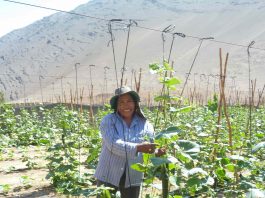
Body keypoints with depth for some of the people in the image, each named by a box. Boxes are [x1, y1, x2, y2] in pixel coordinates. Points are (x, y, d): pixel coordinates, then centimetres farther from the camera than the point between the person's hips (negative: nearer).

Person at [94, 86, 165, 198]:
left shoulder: (145, 124, 1)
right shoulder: (108, 121, -7)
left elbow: (151, 149, -1)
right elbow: (113, 145, -22)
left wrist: (157, 152, -25)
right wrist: (138, 147, -33)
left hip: (132, 178, 3)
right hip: (108, 176, -2)